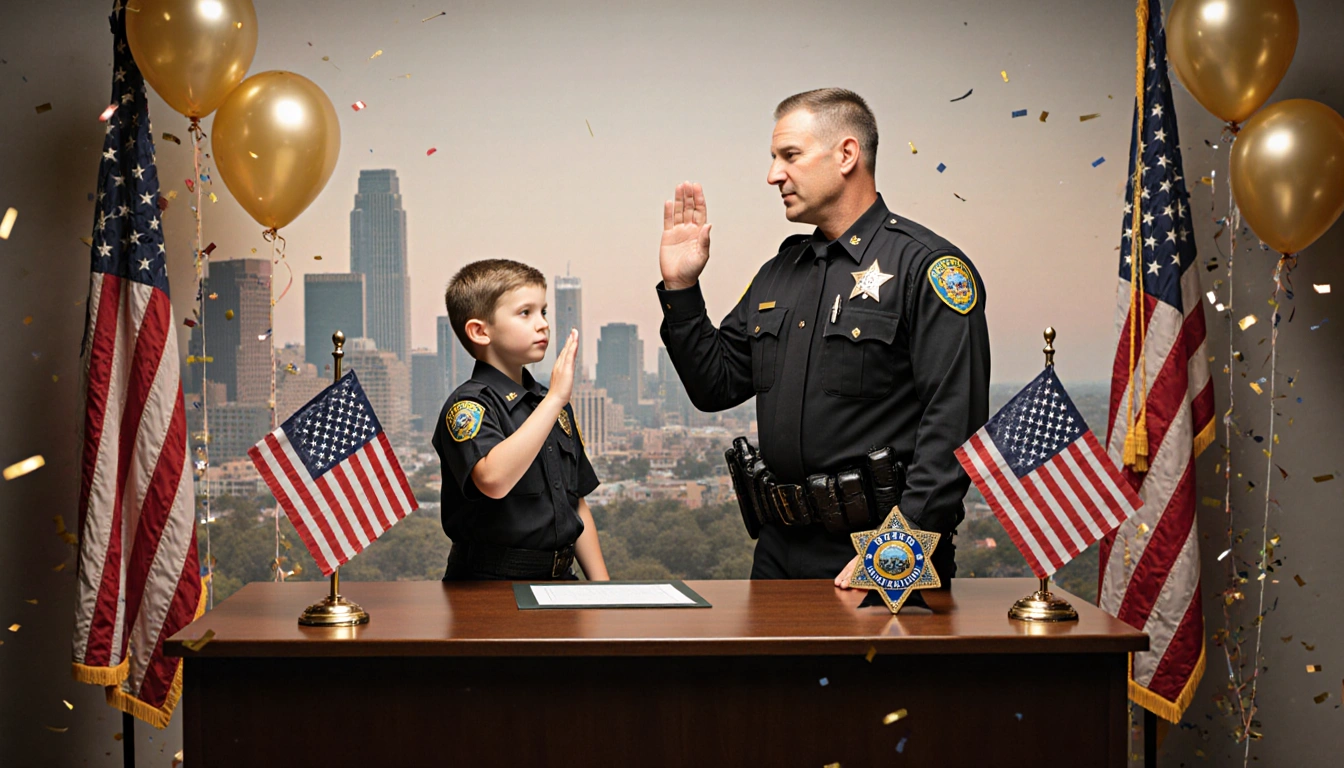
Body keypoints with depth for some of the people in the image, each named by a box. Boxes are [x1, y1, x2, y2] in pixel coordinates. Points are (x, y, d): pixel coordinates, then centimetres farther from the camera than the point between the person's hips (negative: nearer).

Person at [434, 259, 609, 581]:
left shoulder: (552, 403, 19)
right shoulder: (468, 405, -8)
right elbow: (493, 480, -29)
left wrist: (602, 586, 13)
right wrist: (554, 399, -24)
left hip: (558, 579, 6)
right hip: (491, 587, -6)